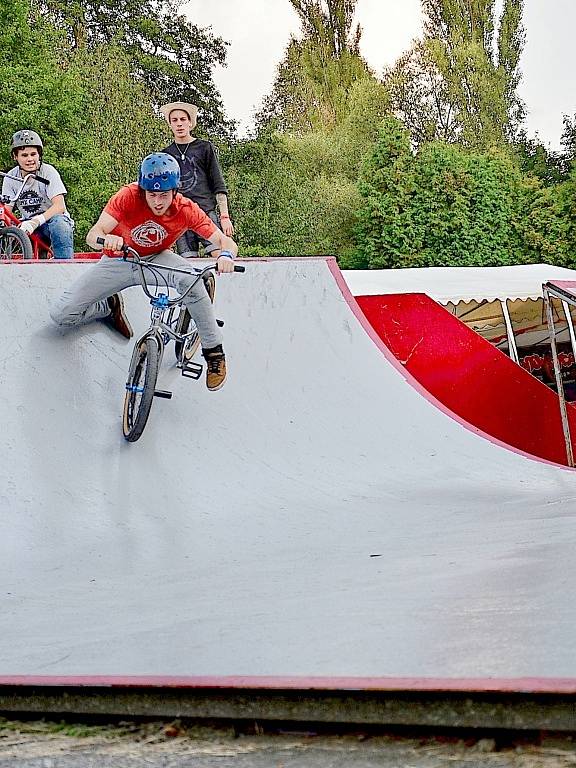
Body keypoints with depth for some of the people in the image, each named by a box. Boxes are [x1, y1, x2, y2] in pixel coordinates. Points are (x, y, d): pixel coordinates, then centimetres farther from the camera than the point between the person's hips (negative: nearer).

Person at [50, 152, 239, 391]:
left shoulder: (186, 210, -23)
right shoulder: (128, 197, -27)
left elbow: (225, 241, -23)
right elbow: (92, 235, -33)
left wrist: (225, 255, -48)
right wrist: (106, 240, -57)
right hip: (118, 261, 1)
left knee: (190, 279, -36)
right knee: (62, 315, -13)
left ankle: (213, 353, -20)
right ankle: (111, 307, 20)